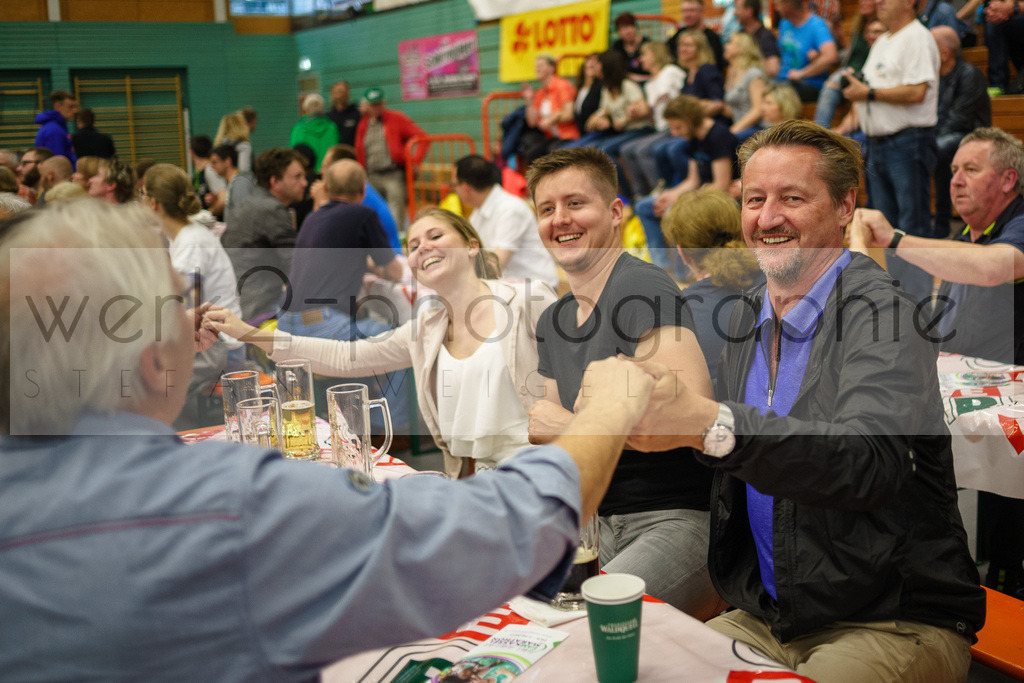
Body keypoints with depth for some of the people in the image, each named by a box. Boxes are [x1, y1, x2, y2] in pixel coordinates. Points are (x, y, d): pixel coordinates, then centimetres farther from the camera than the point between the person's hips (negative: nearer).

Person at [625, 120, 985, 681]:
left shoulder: (881, 312, -15)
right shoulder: (746, 321, 8)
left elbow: (870, 460, -32)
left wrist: (709, 423, -44)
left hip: (893, 624, -5)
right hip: (762, 617, 6)